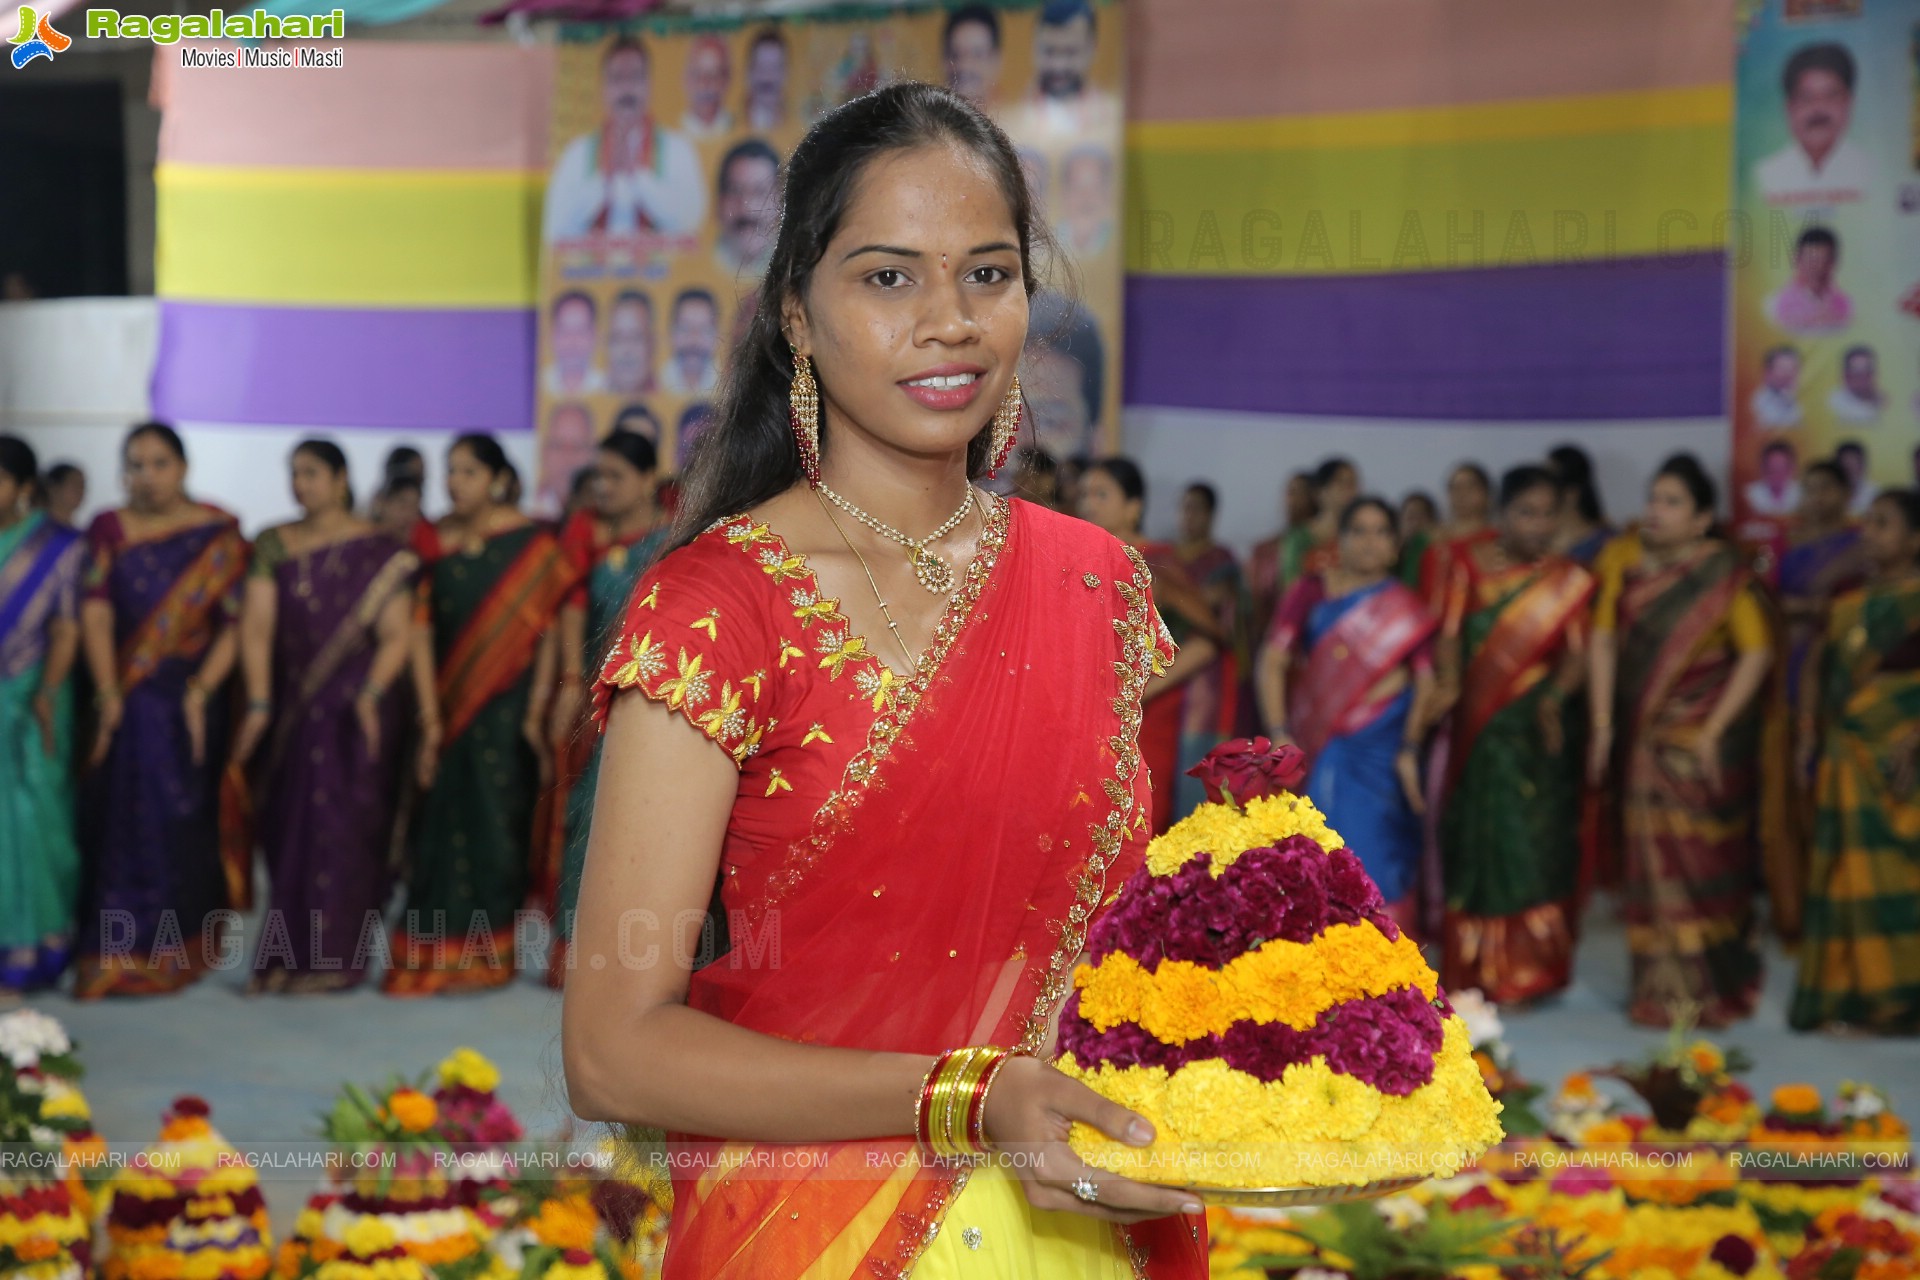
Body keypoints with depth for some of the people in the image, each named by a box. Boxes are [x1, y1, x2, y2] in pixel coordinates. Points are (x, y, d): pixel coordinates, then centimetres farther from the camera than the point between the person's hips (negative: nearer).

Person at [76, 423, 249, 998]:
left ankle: (176, 953, 8)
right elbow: (96, 613, -4)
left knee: (181, 826, 0)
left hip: (189, 700, -1)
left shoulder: (219, 535, 2)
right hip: (124, 702, 1)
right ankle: (114, 950, 5)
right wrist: (108, 693, -16)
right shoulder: (108, 531, 6)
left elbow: (235, 622, -4)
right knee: (117, 822, -1)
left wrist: (201, 692, -16)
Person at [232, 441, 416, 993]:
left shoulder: (380, 550, 0)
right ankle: (287, 955, 8)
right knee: (285, 827, 2)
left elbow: (396, 634, -6)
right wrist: (258, 703, -13)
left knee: (340, 826, -6)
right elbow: (256, 625, -2)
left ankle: (331, 956, 0)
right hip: (290, 708, 3)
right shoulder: (273, 546, 7)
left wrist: (371, 694, -21)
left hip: (354, 712, -3)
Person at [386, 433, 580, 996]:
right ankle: (436, 956, 6)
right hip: (450, 702, 2)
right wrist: (431, 718, -5)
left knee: (497, 823, 0)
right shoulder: (432, 543, 4)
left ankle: (488, 954, 8)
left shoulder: (532, 544, -3)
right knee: (443, 825, 1)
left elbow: (547, 632, -6)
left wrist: (536, 714, -12)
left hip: (507, 706, -2)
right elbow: (421, 632, 1)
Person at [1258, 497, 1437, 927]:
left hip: (1384, 757, 0)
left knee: (1375, 860, -3)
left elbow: (1426, 682, 3)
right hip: (1324, 751, 0)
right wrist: (1280, 735, -12)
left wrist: (1410, 749, -10)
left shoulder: (1408, 609, 9)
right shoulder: (1311, 593, 6)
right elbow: (1273, 662, -1)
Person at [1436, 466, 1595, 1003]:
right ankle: (1474, 968, 11)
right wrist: (1447, 682, -20)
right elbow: (1449, 635, -2)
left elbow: (1578, 652, -2)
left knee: (1536, 848, 0)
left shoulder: (1568, 581, 6)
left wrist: (1555, 696, -20)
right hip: (1480, 731, 0)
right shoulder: (1470, 566, 6)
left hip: (1539, 732, 0)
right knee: (1478, 840, 1)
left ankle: (1530, 968, 8)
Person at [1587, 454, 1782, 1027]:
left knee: (1700, 859, -1)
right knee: (1649, 861, 5)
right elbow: (1603, 641, 1)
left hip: (1701, 737, -3)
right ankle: (1659, 990, 15)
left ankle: (1710, 990, 11)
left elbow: (1757, 652, -10)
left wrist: (1714, 731, -15)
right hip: (1640, 737, 3)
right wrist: (1601, 726, -6)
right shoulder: (1623, 560, 3)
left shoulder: (1724, 572, -7)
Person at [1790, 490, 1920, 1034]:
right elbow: (1826, 679, 16)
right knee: (1848, 875, 6)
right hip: (1849, 761, 6)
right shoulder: (1849, 606, 13)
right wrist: (1812, 739, 9)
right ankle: (1851, 996, 12)